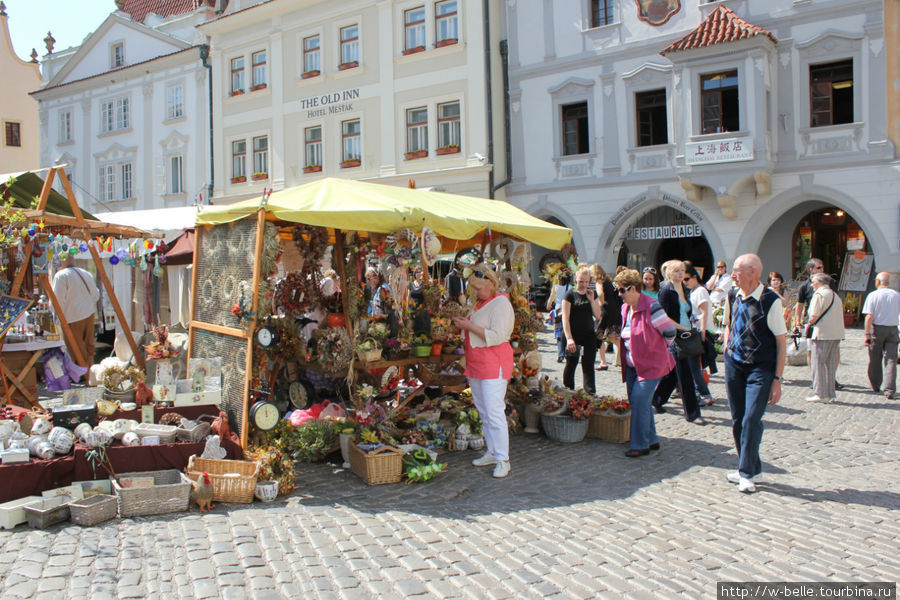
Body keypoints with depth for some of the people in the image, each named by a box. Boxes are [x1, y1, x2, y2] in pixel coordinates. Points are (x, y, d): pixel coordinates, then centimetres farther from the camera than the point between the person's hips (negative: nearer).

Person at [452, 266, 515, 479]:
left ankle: (503, 460, -5)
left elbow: (497, 336, -22)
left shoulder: (501, 304, -13)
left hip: (494, 366, -9)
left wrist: (470, 326, -19)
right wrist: (463, 324, 5)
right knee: (483, 413, 13)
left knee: (494, 413, -11)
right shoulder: (480, 303, 15)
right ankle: (492, 453, 23)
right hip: (475, 365, 9)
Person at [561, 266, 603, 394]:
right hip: (573, 335, -3)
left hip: (589, 335, 3)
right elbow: (565, 318, -10)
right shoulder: (570, 295, -5)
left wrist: (592, 300, -10)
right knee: (571, 365, 6)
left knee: (588, 366, 0)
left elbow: (598, 315, 4)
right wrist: (569, 338, -18)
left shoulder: (593, 294, 8)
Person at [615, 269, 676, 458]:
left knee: (639, 401, -14)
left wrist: (654, 351, 0)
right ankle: (651, 440, 25)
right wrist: (618, 339, 9)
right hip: (632, 364, 8)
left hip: (650, 365, -8)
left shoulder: (651, 307, -17)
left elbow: (669, 332, -11)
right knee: (637, 402, 11)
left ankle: (640, 445, -6)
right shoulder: (625, 309, 9)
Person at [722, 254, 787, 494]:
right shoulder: (732, 297, 5)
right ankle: (750, 468, 24)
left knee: (751, 418, -13)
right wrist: (727, 352, 11)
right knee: (737, 419, 9)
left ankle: (747, 473, -1)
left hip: (761, 368, -5)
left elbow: (781, 342, -8)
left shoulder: (771, 301, -11)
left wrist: (777, 379, -9)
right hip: (734, 364, 6)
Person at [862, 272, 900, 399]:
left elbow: (869, 317, -13)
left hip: (877, 328, -2)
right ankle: (889, 390, -8)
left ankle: (876, 385, 28)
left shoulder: (873, 295, -7)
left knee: (875, 360, 13)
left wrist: (867, 334, -8)